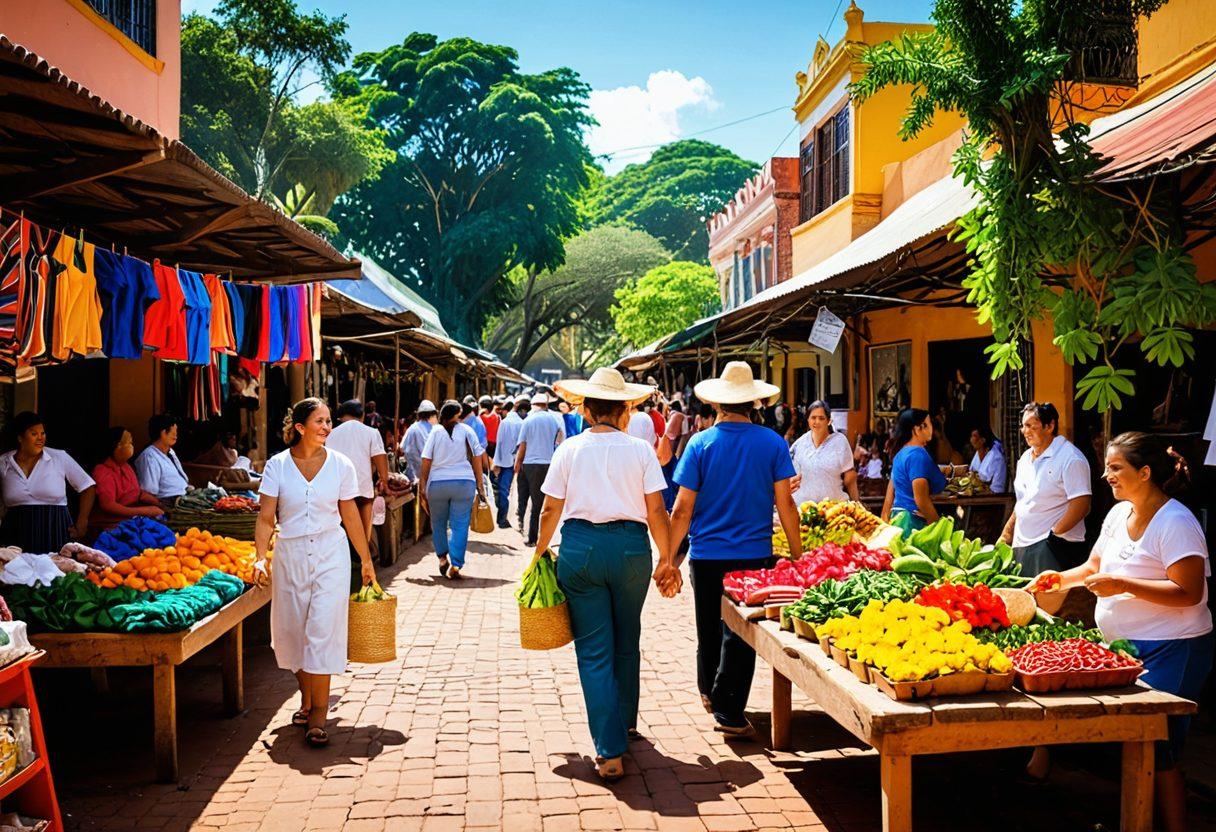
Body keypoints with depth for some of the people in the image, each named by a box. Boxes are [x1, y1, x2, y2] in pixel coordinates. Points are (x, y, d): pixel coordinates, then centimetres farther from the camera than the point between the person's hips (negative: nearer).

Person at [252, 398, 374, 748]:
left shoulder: (341, 466, -2)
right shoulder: (277, 466, -2)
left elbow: (350, 516, 5)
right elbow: (266, 518, -3)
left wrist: (366, 560, 9)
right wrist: (261, 558, -15)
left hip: (330, 553, -1)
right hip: (290, 553, 1)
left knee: (323, 630, -8)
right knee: (292, 631, 10)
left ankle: (318, 714, -1)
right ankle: (307, 698, 31)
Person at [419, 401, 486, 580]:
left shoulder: (435, 432, 2)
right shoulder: (466, 431, 1)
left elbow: (426, 460, -2)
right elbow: (477, 457, 2)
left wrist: (423, 484, 6)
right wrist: (479, 484, 9)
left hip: (437, 483, 1)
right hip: (464, 482, -1)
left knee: (438, 523, 18)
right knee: (460, 525, 2)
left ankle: (442, 558, 16)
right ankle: (455, 565, -4)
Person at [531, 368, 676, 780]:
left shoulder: (569, 449, 1)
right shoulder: (640, 450, 0)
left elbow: (551, 510, 2)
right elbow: (656, 511, -3)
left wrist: (539, 552, 15)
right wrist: (667, 559, 7)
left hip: (580, 547, -1)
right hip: (630, 547, 1)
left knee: (594, 651, 3)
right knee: (627, 641, 21)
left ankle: (610, 750, -2)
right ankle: (626, 721, 39)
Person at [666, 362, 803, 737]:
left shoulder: (700, 443, -6)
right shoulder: (773, 443, -4)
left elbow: (683, 510, -8)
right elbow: (785, 504, -4)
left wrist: (668, 559, -1)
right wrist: (797, 554, 6)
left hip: (707, 555, 1)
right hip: (755, 554, -1)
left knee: (709, 629, 18)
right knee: (741, 632, 7)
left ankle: (709, 692, 38)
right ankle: (729, 712, 9)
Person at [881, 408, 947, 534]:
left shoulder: (901, 454, 14)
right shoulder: (918, 454, -14)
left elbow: (890, 493, 16)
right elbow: (921, 500, -20)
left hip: (898, 517, 9)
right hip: (913, 522, -9)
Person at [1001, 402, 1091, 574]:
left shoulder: (1070, 458, -10)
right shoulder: (1026, 458, 15)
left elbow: (1081, 505, -16)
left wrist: (1054, 533, -18)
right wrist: (1006, 533, 15)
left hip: (1053, 547, -8)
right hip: (1021, 545, 8)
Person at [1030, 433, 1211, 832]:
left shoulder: (1175, 523, -18)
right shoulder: (1118, 514, 8)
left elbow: (1189, 592, -23)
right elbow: (1094, 568, 17)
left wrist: (1122, 585, -26)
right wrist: (1061, 578, -1)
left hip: (1168, 650, -8)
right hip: (1123, 644, 8)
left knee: (1158, 748, -4)